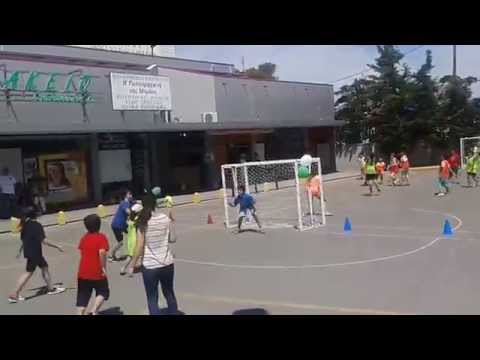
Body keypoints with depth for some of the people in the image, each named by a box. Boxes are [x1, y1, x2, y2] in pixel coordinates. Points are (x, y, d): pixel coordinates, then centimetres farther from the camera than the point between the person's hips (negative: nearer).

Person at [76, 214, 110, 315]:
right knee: (103, 292, 15)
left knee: (82, 298, 9)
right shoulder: (101, 237, -10)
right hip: (97, 273, -4)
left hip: (83, 273, 5)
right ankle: (94, 311, -2)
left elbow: (82, 253, 16)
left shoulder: (84, 237, 8)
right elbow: (102, 252, -25)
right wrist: (103, 267, -17)